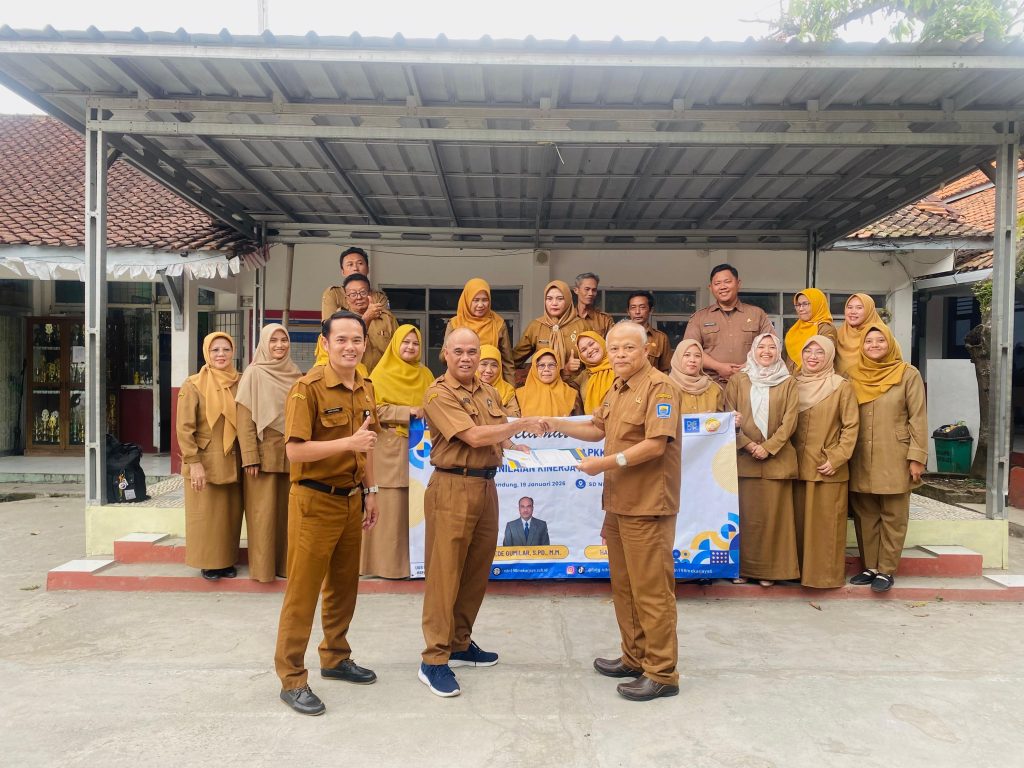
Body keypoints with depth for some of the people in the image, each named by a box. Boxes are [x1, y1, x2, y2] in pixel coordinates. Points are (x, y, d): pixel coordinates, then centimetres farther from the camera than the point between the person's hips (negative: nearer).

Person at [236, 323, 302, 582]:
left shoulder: (295, 375, 10)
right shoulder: (253, 374, -4)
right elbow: (245, 419, -8)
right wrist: (250, 457, -14)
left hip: (291, 453, 5)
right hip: (264, 452, -4)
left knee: (288, 509, 9)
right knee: (264, 512, 0)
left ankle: (286, 562, 19)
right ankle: (263, 566, 11)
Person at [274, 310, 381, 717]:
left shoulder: (365, 389, 7)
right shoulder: (308, 387, -16)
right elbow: (295, 451, -20)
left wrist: (370, 491, 16)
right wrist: (348, 442, -29)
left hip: (351, 500, 7)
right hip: (314, 501, -7)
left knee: (344, 585, 18)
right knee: (302, 592, 2)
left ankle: (336, 659, 35)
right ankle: (292, 679, 15)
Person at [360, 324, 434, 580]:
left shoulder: (425, 374, 15)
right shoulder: (382, 374, 2)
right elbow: (376, 409, -7)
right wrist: (408, 412, -15)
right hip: (390, 446, -4)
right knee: (391, 505, -3)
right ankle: (387, 561, 7)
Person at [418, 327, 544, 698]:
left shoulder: (488, 392, 13)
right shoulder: (438, 394, -10)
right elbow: (474, 436, -19)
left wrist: (507, 441, 4)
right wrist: (521, 425, -11)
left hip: (486, 486, 8)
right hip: (453, 487, -8)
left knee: (477, 571, 14)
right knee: (444, 573, -4)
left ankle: (460, 644, 29)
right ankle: (434, 661, 4)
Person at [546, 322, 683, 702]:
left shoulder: (658, 387, -13)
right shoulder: (618, 389, 17)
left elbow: (656, 444, -22)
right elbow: (598, 429, 22)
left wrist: (607, 462, -21)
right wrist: (558, 424, 9)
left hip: (647, 505, -9)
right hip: (618, 503, 10)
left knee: (651, 590, -2)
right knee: (623, 585, 17)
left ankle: (662, 673, 10)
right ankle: (634, 658, 31)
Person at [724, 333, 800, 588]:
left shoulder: (788, 383, 8)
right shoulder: (737, 380, 8)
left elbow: (790, 420, 0)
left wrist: (768, 447, -10)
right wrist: (748, 445, -9)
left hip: (776, 458, 0)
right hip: (743, 457, 0)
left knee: (773, 514, 1)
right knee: (744, 514, 2)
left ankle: (770, 569, 10)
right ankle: (742, 566, 11)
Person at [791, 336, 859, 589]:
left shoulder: (841, 386, -4)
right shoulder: (794, 384, 9)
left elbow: (851, 426, -7)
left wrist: (837, 459, -13)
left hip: (827, 468, -4)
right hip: (798, 466, 4)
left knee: (826, 523, 1)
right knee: (799, 521, 10)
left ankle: (827, 573, 13)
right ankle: (801, 569, 21)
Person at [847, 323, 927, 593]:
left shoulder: (908, 374, -2)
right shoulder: (853, 376, 7)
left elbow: (918, 419, -4)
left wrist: (917, 457, -9)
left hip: (894, 458, -3)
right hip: (860, 460, 3)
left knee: (893, 516, 3)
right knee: (865, 515, 8)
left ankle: (886, 570, 10)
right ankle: (869, 566, 17)